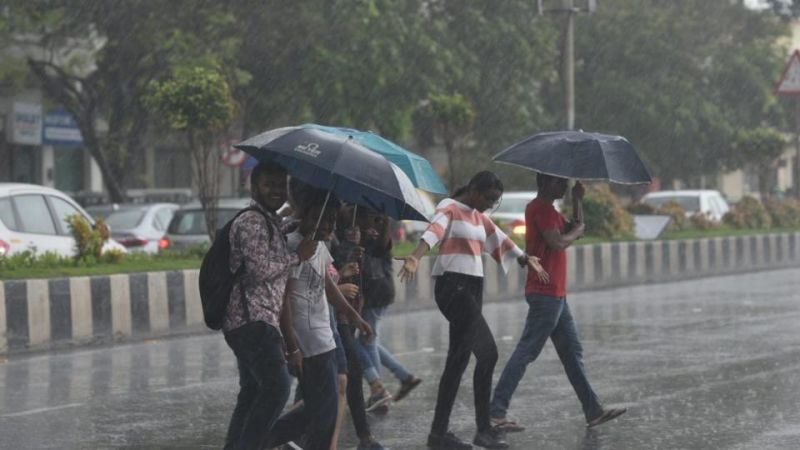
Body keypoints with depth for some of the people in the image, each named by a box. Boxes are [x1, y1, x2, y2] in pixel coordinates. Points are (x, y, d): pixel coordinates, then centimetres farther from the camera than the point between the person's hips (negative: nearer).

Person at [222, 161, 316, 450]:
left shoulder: (270, 222, 22)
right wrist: (297, 256, -10)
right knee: (276, 386, -21)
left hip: (255, 321, 11)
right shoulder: (251, 222, -10)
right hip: (253, 319, -11)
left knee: (252, 393, 13)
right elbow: (258, 269, -20)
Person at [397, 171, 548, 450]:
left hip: (473, 287, 9)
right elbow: (434, 231, -30)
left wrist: (526, 260, 37)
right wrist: (415, 258, -47)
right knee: (488, 352, -15)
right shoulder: (449, 209, -10)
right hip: (452, 286, -9)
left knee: (459, 358, 7)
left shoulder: (479, 217, 17)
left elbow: (500, 240, 30)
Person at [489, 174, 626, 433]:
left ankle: (593, 411, 17)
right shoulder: (541, 209, -13)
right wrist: (576, 231, -5)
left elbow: (576, 228, 22)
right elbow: (557, 242, -24)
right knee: (526, 351, -10)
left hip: (555, 295, 11)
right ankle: (496, 411, -9)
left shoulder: (547, 210, 18)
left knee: (573, 352, 12)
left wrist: (577, 199, 9)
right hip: (546, 293, -11)